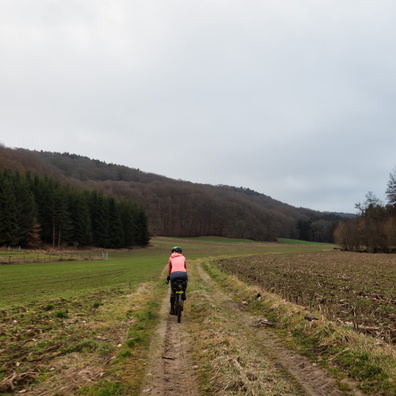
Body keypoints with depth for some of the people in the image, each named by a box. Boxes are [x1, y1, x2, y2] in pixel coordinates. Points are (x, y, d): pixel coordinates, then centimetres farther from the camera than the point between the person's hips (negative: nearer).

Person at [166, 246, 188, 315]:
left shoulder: (170, 258, 24)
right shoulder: (183, 257, 24)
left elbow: (169, 269, 26)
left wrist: (168, 278, 36)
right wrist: (186, 278, 37)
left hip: (174, 274, 0)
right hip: (183, 274, 0)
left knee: (173, 292, 15)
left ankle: (172, 309, 16)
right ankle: (183, 294, 19)